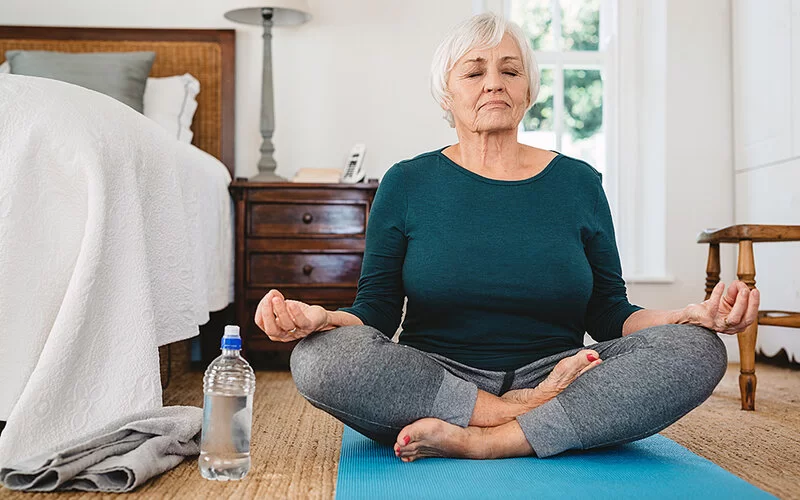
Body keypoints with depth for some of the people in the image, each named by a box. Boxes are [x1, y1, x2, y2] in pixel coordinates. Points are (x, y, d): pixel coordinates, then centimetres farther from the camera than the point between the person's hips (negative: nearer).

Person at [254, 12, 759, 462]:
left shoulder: (579, 183, 9)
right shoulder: (406, 184, 5)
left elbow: (610, 314, 8)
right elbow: (376, 313, 2)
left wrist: (692, 315, -12)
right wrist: (320, 317, -20)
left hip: (553, 377, 2)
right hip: (432, 379, -1)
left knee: (696, 350, -21)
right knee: (321, 356, -28)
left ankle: (485, 441, -24)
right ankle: (524, 412, -18)